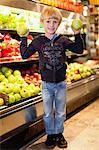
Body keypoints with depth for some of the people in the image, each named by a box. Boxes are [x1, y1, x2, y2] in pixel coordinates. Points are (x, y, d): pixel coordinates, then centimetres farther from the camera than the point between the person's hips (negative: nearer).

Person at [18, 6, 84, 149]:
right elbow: (25, 54, -1)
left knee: (61, 112, 14)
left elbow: (79, 50, 2)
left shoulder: (63, 40, -2)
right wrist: (23, 38, -8)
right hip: (46, 83, -1)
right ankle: (50, 135, 30)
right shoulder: (38, 40, -4)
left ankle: (59, 134, 33)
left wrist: (77, 34, -8)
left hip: (61, 83, 1)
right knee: (48, 113, 12)